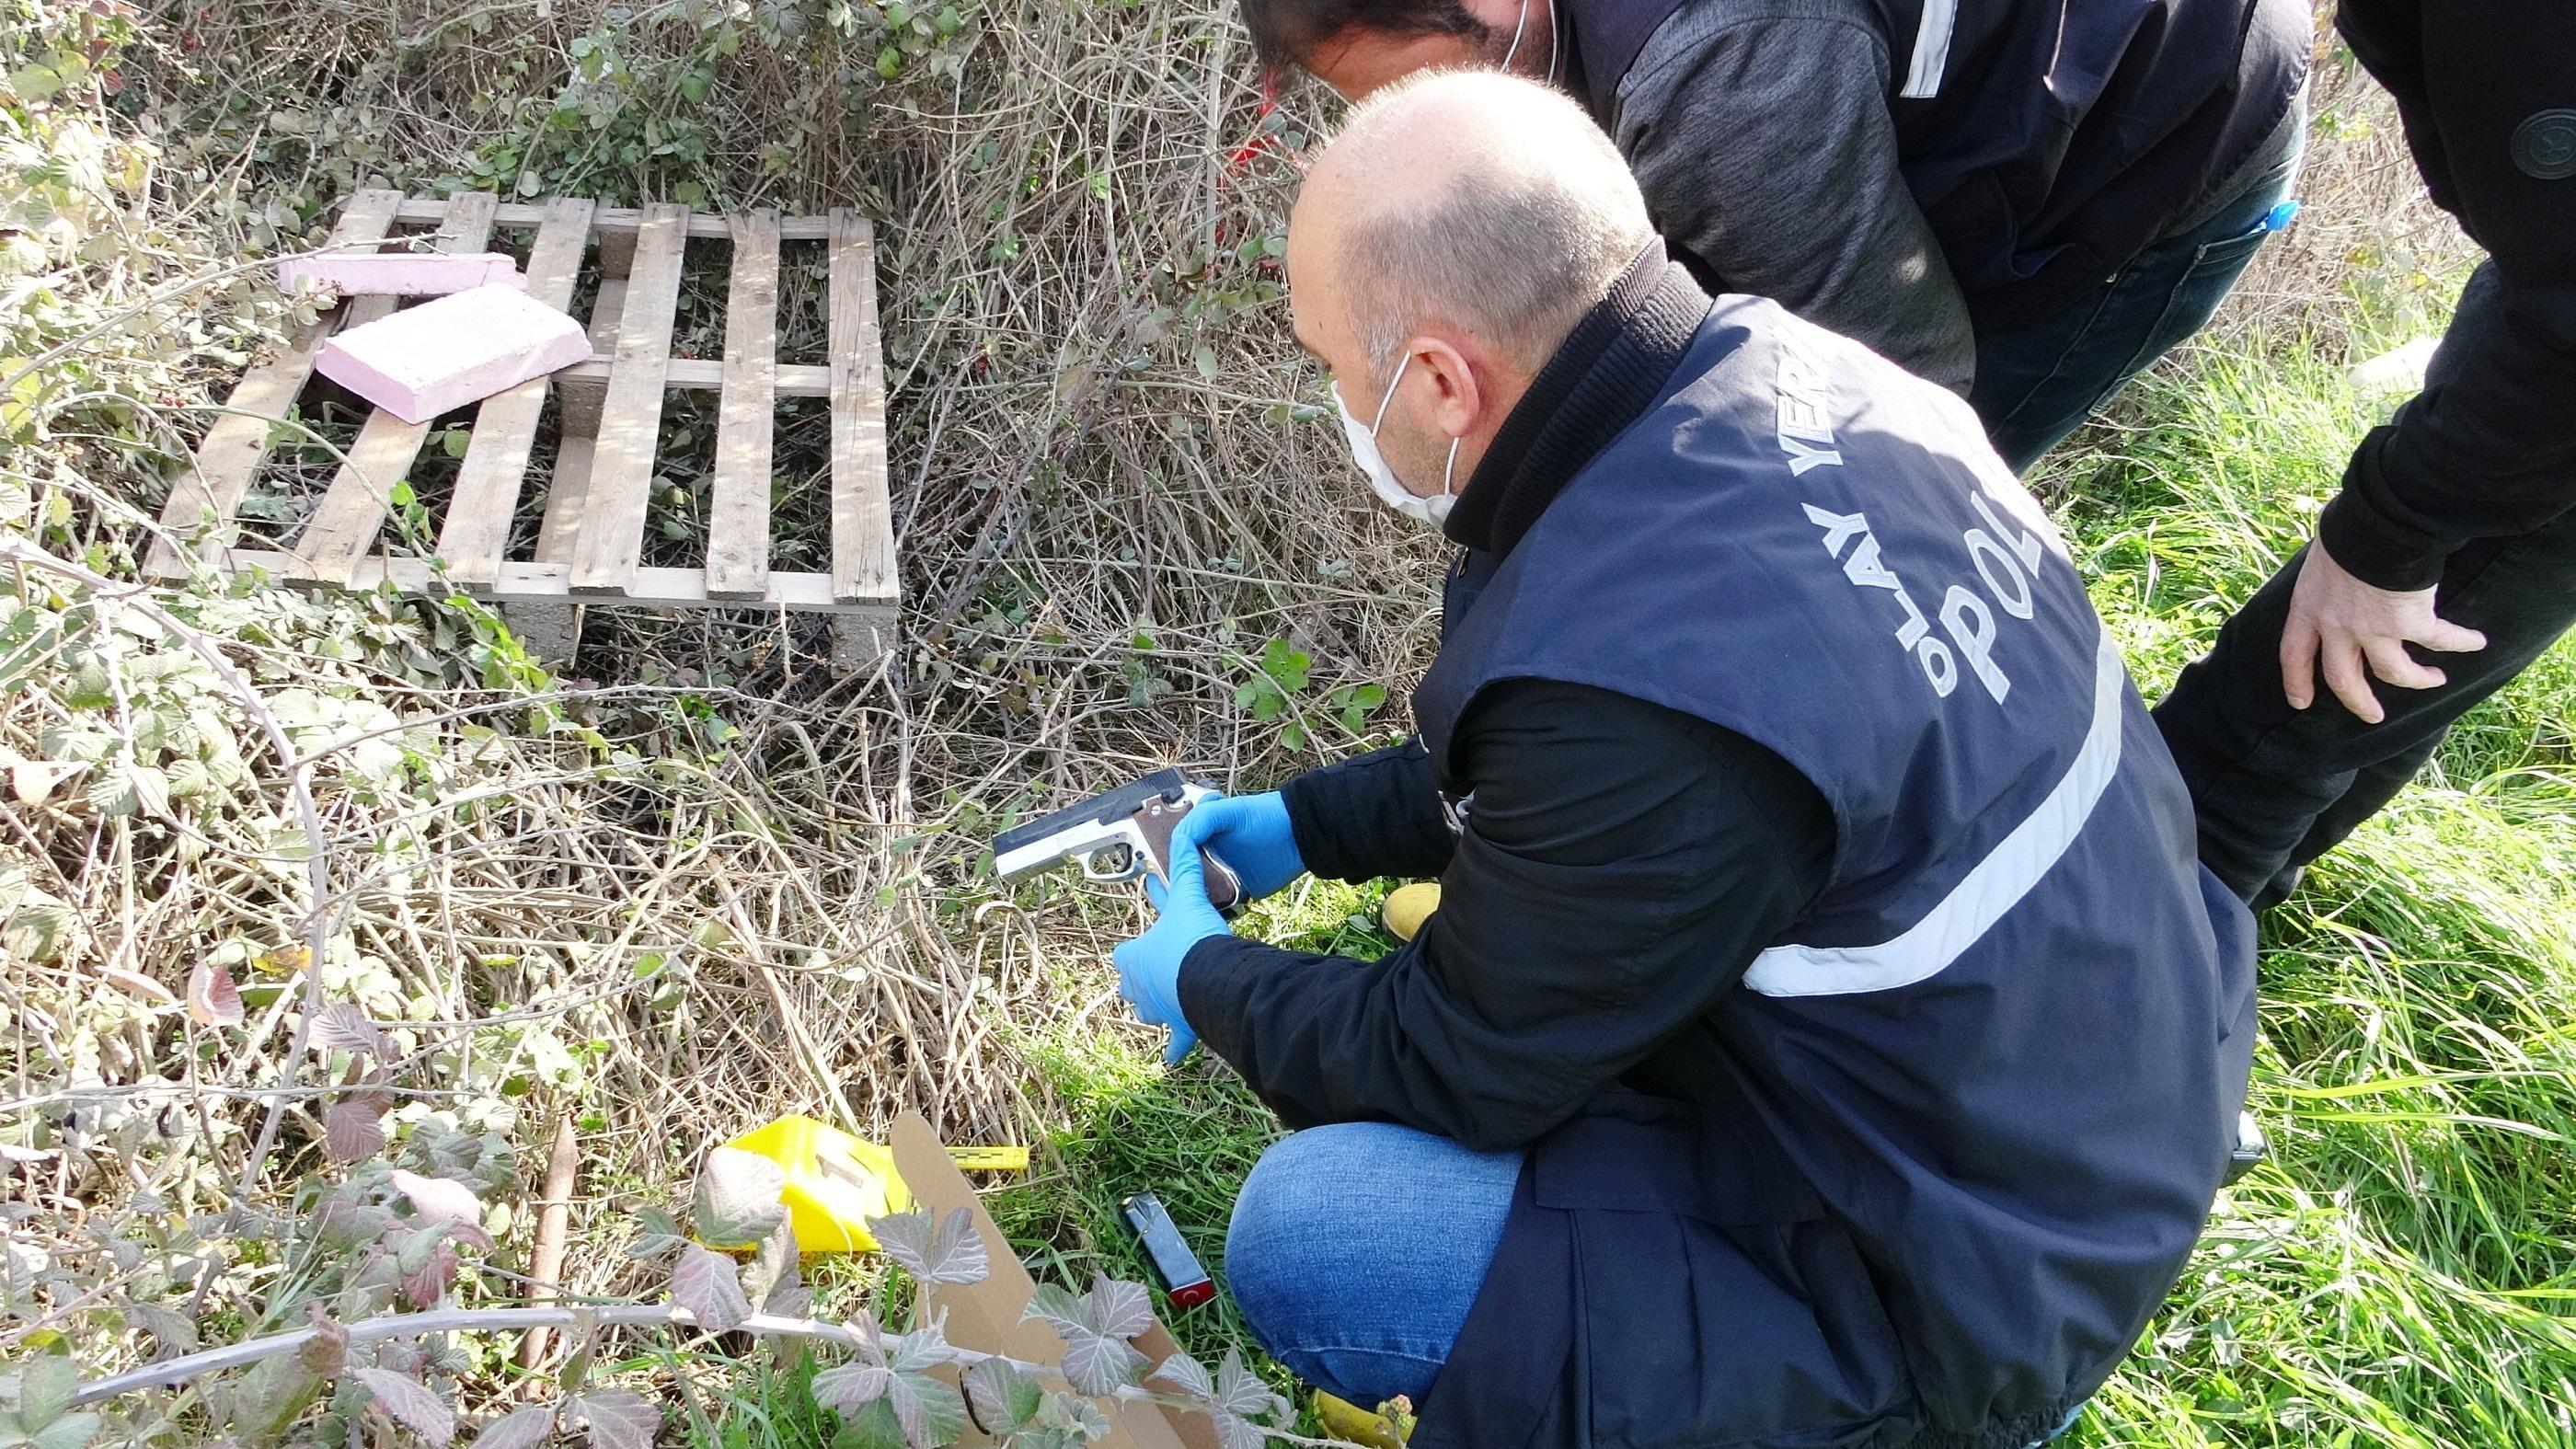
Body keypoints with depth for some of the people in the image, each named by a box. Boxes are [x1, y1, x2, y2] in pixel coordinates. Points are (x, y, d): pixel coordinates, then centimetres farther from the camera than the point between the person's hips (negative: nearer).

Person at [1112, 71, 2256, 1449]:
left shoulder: (1626, 687, -35)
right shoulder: (1781, 366, -8)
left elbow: (1455, 1069, -16)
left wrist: (1207, 984, 2)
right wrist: (1306, 822, 15)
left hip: (1978, 1282, -8)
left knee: (1302, 1247, -12)